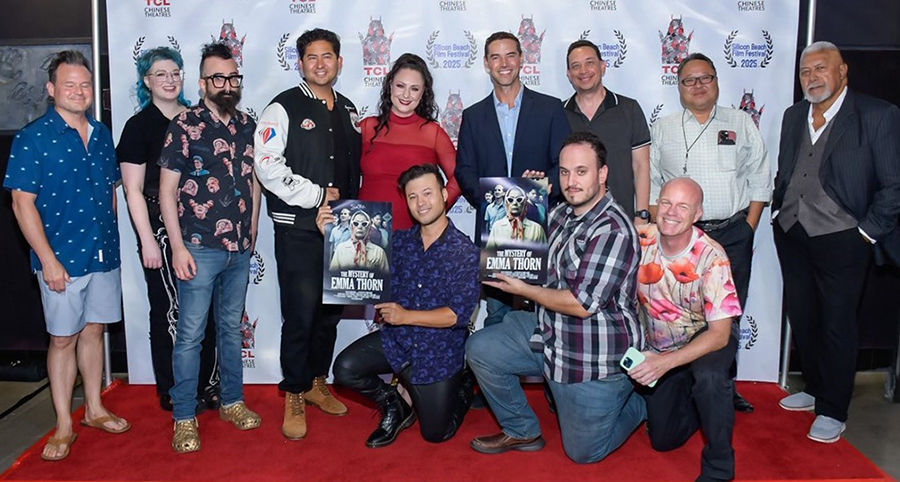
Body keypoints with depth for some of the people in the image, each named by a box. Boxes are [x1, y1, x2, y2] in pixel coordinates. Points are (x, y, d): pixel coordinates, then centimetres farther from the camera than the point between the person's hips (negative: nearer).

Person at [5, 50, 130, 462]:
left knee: (93, 330, 15)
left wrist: (108, 237, 11)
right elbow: (23, 203, -11)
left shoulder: (102, 135, 7)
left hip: (104, 254, 5)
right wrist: (48, 259, -15)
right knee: (63, 338, 5)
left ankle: (94, 409, 29)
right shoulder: (32, 138, -9)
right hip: (62, 258, -5)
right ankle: (64, 426, 17)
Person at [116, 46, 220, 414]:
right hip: (162, 228, -5)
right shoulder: (139, 125, -4)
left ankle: (207, 384, 20)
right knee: (171, 310, 2)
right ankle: (174, 393, 16)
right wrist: (148, 241, -12)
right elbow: (133, 190, -6)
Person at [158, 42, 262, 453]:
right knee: (191, 334, 2)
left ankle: (232, 401, 31)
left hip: (240, 248, 5)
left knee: (231, 328, 16)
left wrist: (252, 228, 12)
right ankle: (184, 418, 14)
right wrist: (177, 246, -12)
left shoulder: (247, 125, 7)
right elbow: (167, 190, -8)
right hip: (200, 248, -5)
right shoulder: (185, 125, -7)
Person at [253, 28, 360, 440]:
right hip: (298, 228, -6)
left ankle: (316, 382, 30)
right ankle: (294, 398, 10)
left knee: (330, 310, 13)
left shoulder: (348, 111, 14)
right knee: (301, 313, -6)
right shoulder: (284, 108, -4)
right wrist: (317, 195, -13)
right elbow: (267, 165, -14)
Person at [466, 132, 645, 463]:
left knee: (583, 453, 7)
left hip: (595, 359, -7)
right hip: (551, 332, 8)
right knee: (480, 349, -3)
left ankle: (640, 401, 32)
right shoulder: (561, 214, 2)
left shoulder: (613, 231, -24)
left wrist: (522, 290, -14)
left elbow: (581, 304, -26)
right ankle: (522, 432, 14)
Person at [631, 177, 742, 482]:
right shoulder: (640, 240, -17)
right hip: (658, 350, 3)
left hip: (707, 341, -3)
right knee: (663, 440, 6)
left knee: (709, 376, -37)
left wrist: (666, 362, -37)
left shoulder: (711, 257, -25)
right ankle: (690, 397, 37)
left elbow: (720, 333, -26)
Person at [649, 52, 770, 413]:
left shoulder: (741, 123, 10)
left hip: (733, 235, 1)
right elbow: (651, 185, 7)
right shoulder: (663, 129, 9)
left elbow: (759, 180, 9)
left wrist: (748, 229, 1)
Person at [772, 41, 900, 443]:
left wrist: (867, 232, -11)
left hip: (841, 239, -6)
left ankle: (832, 411, 15)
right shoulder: (793, 115, 10)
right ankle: (814, 389, 33)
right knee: (801, 316, 15)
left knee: (837, 323, 2)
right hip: (792, 234, 6)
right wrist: (778, 213, 10)